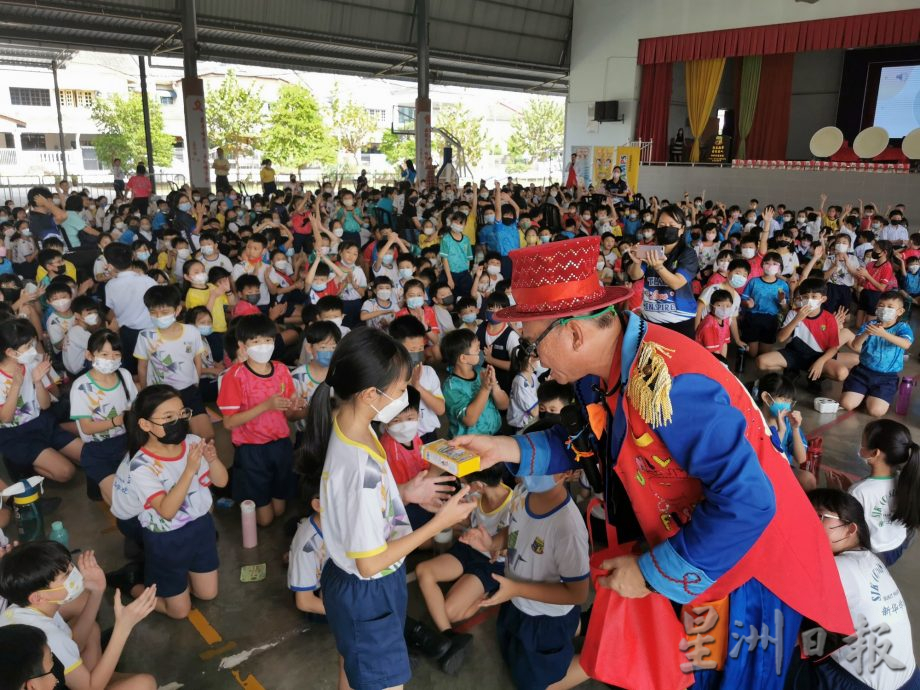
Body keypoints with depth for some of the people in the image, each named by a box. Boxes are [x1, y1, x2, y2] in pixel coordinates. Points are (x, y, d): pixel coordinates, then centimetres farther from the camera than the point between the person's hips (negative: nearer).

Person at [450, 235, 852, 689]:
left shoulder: (668, 384, -36)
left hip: (743, 547, -7)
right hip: (674, 535, 7)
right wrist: (512, 448, -3)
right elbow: (597, 443, 9)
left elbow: (748, 502, -34)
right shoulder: (598, 368, -8)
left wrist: (652, 572, -23)